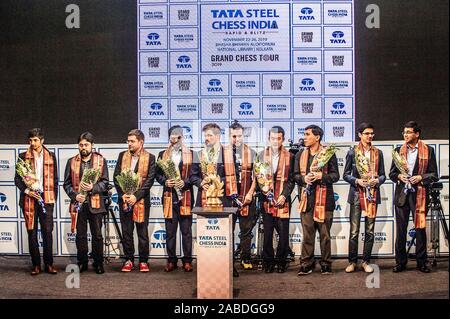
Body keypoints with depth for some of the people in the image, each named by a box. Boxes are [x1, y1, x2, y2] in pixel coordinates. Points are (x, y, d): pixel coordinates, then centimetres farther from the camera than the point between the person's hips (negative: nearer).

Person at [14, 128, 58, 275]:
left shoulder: (50, 156, 8)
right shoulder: (23, 157, 5)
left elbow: (55, 179, 11)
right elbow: (17, 178, 4)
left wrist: (54, 196, 4)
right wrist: (26, 190, -11)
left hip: (46, 198, 0)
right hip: (29, 198, 0)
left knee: (47, 231, -2)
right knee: (32, 233, 3)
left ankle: (49, 264, 6)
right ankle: (36, 265, 10)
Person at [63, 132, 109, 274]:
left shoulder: (101, 161, 3)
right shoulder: (71, 161, 7)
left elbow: (105, 182, 0)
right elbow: (67, 183, 6)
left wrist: (93, 187, -17)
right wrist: (75, 195, -10)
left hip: (95, 203, -1)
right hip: (78, 204, 1)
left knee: (97, 235, 4)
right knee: (80, 235, 8)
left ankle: (98, 263, 15)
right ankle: (82, 262, 19)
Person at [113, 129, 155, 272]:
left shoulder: (149, 158, -1)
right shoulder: (122, 156, 9)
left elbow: (150, 180, -7)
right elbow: (116, 176, 6)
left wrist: (136, 196, -14)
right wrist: (123, 194, -7)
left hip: (141, 200, -3)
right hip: (124, 199, 3)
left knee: (142, 232, 2)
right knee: (126, 232, 7)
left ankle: (143, 261, 11)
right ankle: (128, 260, 17)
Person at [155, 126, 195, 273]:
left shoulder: (190, 154, 7)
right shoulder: (163, 155, 13)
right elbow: (158, 174, 10)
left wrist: (185, 182, -14)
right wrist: (165, 182, -9)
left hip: (185, 196, -2)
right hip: (169, 197, 2)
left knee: (186, 230, 1)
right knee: (170, 231, 5)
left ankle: (187, 260, 8)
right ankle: (171, 260, 12)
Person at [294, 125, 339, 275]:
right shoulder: (300, 154, 13)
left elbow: (335, 175, -1)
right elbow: (295, 175, 11)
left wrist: (321, 176, -17)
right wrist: (304, 178, -10)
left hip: (324, 198, -3)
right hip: (307, 199, 3)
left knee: (325, 234, 3)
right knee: (307, 234, 2)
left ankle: (326, 264, 12)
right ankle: (306, 264, 8)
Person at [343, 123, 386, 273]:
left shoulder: (378, 153, 11)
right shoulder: (352, 152, 4)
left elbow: (383, 175, 12)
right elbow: (346, 174, 4)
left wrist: (377, 180, -9)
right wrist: (357, 181, -14)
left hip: (372, 194, 2)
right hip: (357, 194, -2)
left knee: (370, 231, 5)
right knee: (354, 231, -2)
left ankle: (366, 261, 14)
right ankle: (352, 261, 8)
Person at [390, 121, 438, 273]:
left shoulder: (428, 150, 2)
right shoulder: (399, 150, 9)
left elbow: (434, 174, 1)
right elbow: (392, 173, 11)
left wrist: (421, 178, -15)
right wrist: (399, 176, -9)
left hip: (419, 194, -2)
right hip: (401, 194, 2)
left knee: (420, 228, 3)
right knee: (401, 229, 5)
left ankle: (421, 262, 14)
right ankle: (400, 262, 13)